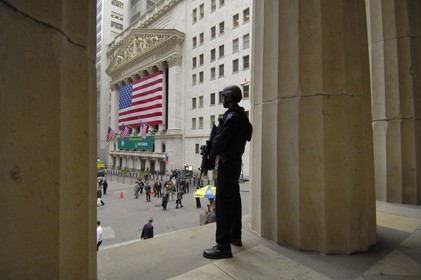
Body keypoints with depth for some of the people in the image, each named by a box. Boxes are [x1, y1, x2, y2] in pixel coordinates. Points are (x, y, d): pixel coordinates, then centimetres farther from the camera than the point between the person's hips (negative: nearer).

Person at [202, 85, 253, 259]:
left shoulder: (233, 116, -15)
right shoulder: (240, 115, 17)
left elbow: (221, 138, -20)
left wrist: (211, 158, -11)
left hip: (228, 162, -11)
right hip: (235, 161, 11)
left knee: (222, 201, -10)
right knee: (233, 199, 17)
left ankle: (223, 245, -6)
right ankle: (235, 236, 30)